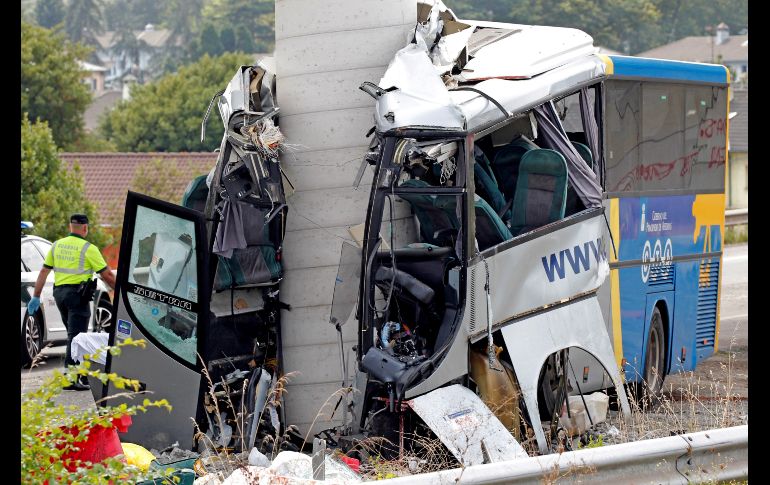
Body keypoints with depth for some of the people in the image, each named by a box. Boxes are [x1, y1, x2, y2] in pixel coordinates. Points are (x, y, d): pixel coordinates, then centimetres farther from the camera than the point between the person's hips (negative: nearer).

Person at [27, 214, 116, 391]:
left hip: (59, 292, 6)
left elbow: (44, 272, 12)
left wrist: (36, 296, 17)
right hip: (78, 294, -6)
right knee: (76, 336, -7)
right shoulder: (88, 248, -8)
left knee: (74, 334, 18)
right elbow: (107, 274, -7)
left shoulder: (57, 245, 10)